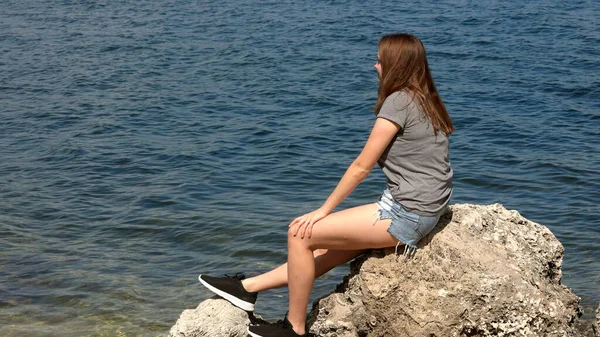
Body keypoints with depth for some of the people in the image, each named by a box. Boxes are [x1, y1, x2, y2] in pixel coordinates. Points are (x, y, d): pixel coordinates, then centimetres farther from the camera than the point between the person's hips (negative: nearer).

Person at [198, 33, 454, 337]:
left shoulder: (398, 101, -14)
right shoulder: (425, 100, 14)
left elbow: (362, 166, -13)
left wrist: (323, 211, -6)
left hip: (404, 214, -9)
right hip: (422, 211, 10)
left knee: (301, 234, -7)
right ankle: (248, 288, 21)